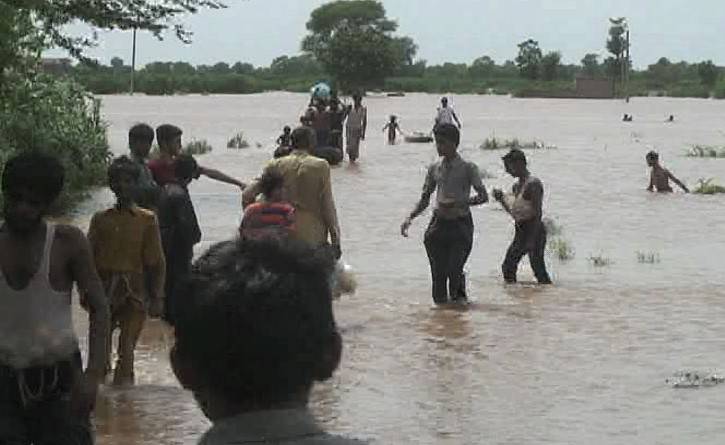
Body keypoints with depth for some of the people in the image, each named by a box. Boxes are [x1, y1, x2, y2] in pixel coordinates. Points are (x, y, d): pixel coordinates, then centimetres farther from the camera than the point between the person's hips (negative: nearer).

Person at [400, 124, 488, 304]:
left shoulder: (467, 168, -3)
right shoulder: (434, 169, 11)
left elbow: (483, 196, -9)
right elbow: (424, 200, 16)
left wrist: (457, 203, -21)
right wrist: (410, 218, 0)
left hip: (461, 225, -4)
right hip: (439, 224, 4)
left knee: (454, 271, -13)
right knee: (438, 273, 3)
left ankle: (459, 298, 10)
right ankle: (440, 302, 15)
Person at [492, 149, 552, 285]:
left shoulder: (533, 184, -14)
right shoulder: (517, 186, 15)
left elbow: (537, 212, -19)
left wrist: (532, 239, -23)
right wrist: (501, 199, 8)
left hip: (533, 229, -9)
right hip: (520, 231, 9)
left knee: (538, 269, -9)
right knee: (508, 267, 7)